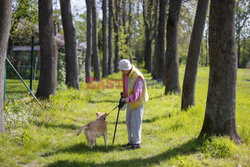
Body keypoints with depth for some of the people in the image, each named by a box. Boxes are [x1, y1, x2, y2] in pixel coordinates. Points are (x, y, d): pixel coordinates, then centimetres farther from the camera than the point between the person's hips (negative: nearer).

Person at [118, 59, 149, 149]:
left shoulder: (137, 77, -28)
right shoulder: (126, 74, -2)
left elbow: (137, 94, -32)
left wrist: (129, 99, -46)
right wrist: (124, 93, 0)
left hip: (138, 101, -9)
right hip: (130, 101, 9)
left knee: (135, 123, -4)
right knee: (129, 121, 14)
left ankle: (137, 143, 7)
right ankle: (131, 141, 25)